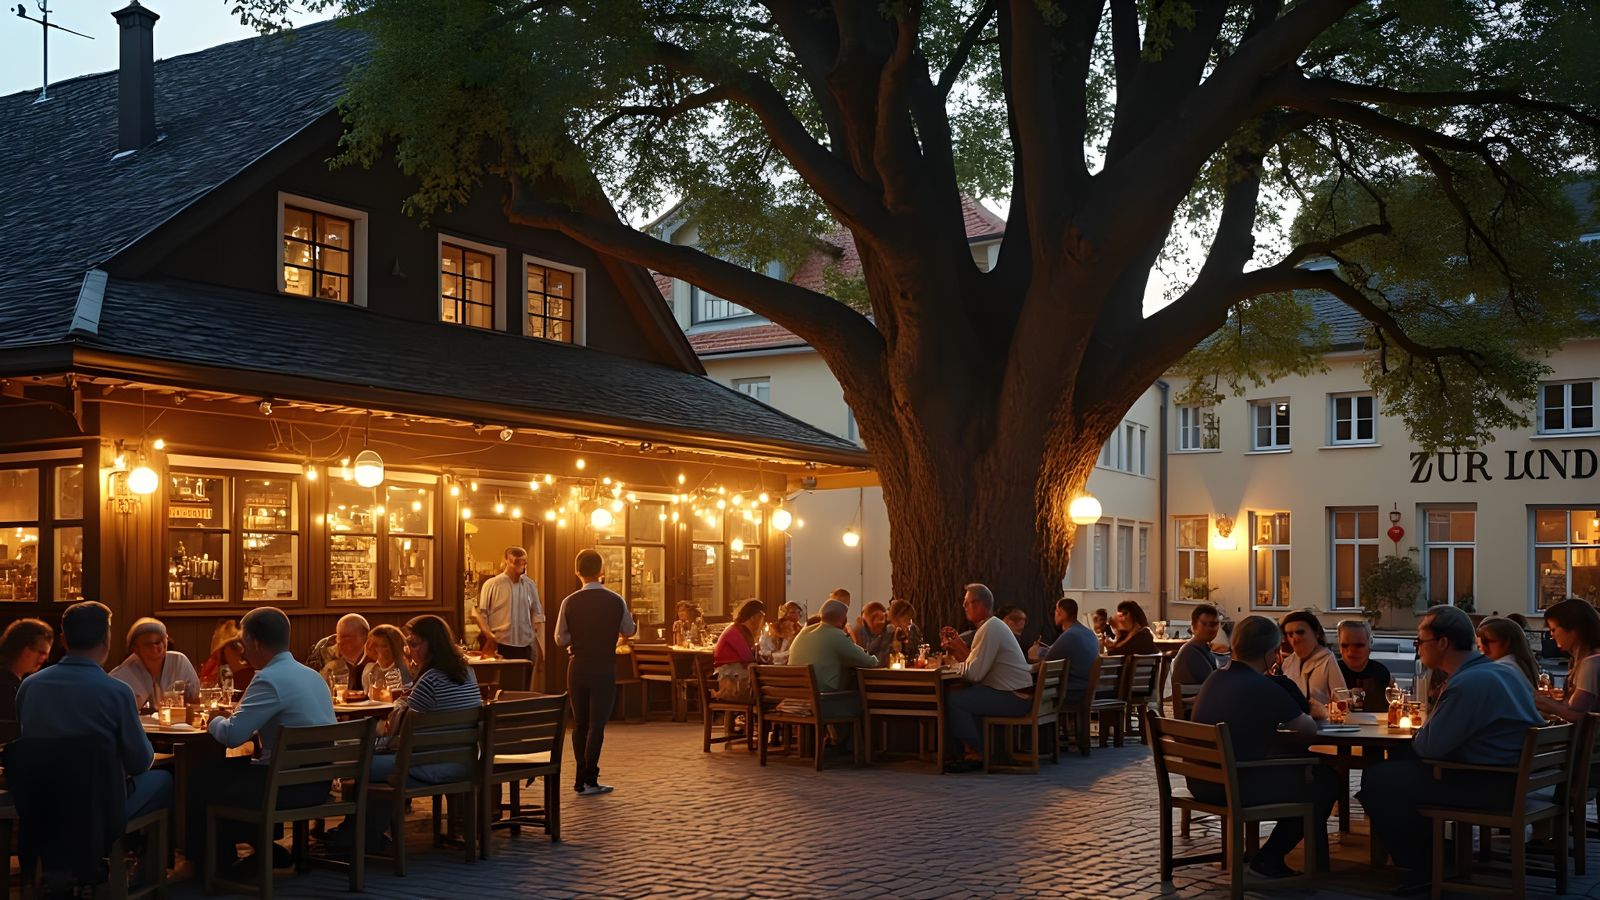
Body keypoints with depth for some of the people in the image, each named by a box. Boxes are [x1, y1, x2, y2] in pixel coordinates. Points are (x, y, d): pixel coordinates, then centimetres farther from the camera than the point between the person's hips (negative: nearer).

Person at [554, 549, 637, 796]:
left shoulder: (570, 602, -6)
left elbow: (561, 639, -1)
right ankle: (589, 780, -2)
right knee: (597, 724, 1)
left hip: (578, 667, 2)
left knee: (579, 724, 13)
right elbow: (629, 631, 6)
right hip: (604, 669, -2)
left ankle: (581, 779, 17)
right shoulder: (615, 601, -8)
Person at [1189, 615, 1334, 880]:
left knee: (1295, 761, 27)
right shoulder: (1263, 688, -18)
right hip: (1235, 789, -8)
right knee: (1325, 779, 8)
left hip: (1200, 783, 8)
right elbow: (1310, 729, -7)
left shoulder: (1215, 679, 6)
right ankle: (1270, 857, 10)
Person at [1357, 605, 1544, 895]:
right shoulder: (1500, 671, 11)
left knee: (1377, 780, -8)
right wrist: (1430, 726, 7)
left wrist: (1424, 727, 3)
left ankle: (1419, 867, 7)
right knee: (1399, 763, 19)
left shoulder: (1469, 683, -21)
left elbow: (1428, 747, -19)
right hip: (1511, 777, 10)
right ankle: (1427, 852, 22)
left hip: (1491, 787, -10)